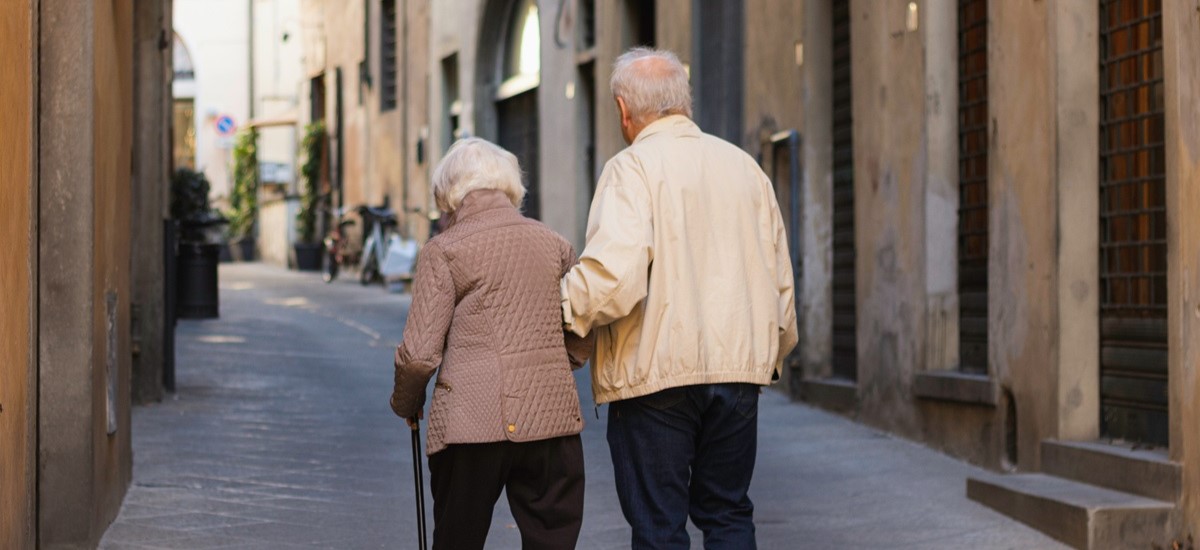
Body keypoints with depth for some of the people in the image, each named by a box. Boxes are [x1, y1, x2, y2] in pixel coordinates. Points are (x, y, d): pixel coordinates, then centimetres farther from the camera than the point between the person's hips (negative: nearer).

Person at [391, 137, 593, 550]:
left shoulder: (444, 250, -3)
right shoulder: (555, 244, 9)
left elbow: (419, 353, -7)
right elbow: (581, 342, 13)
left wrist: (405, 403, 11)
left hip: (471, 425, -3)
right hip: (552, 421, 3)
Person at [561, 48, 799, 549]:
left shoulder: (632, 168, -8)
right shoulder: (744, 166, 12)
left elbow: (616, 271, -23)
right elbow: (780, 277, 17)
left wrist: (559, 310, -8)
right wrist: (774, 353, 30)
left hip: (656, 372, -5)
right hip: (739, 367, 6)